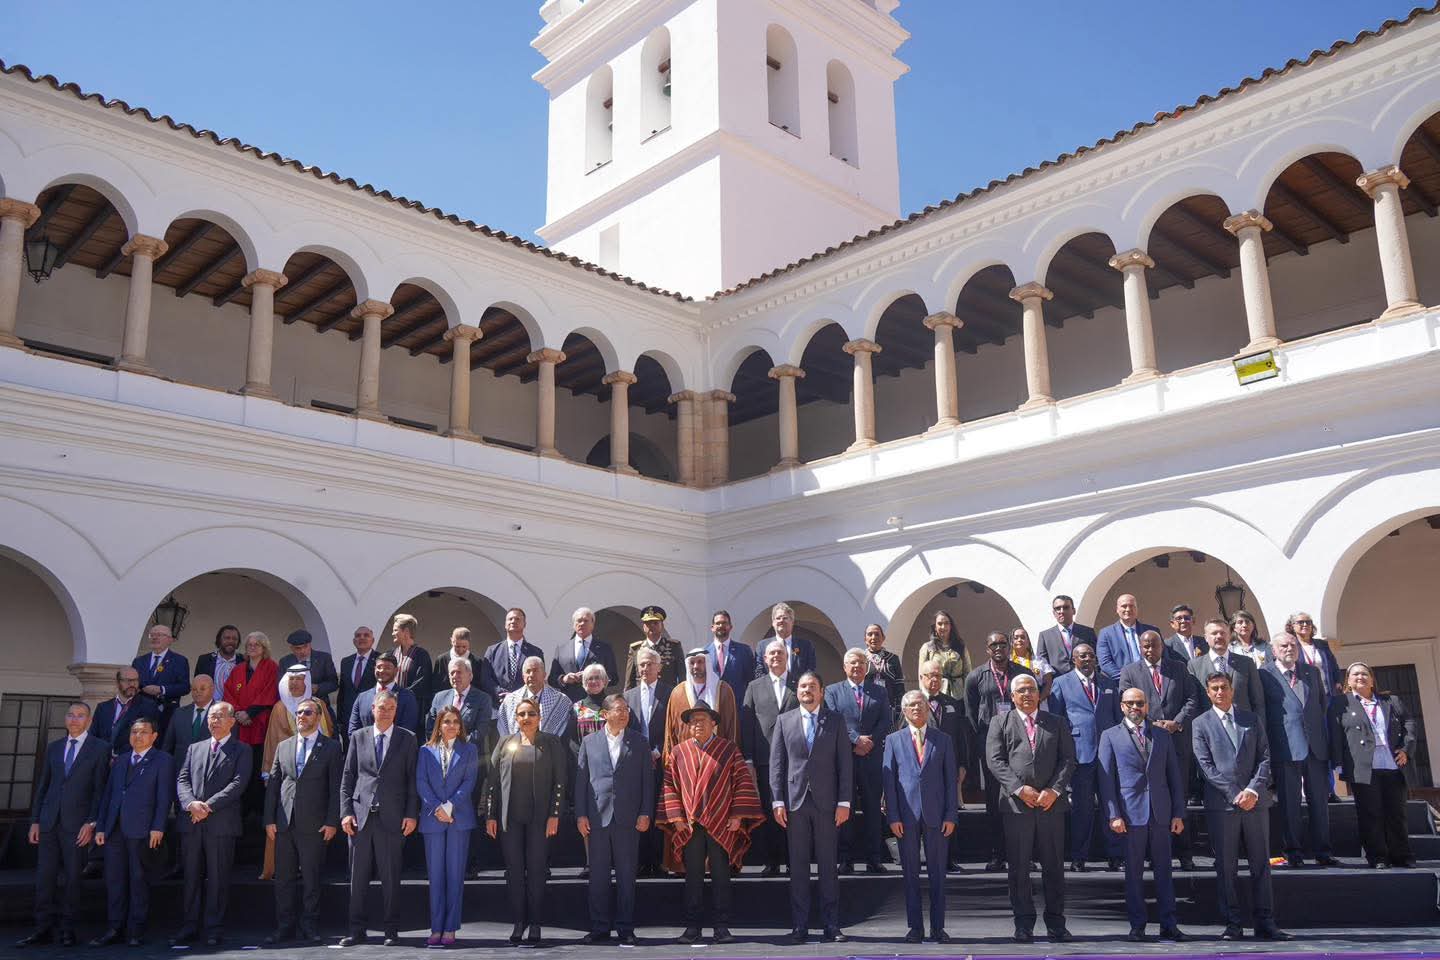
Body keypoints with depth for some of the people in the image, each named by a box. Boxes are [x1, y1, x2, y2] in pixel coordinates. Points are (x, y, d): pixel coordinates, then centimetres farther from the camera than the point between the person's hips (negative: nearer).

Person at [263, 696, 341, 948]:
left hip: (313, 824, -4)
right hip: (284, 823, 4)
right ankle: (284, 927, 16)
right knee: (283, 879, 7)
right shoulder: (283, 747, 14)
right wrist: (269, 819, 4)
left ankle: (309, 929, 9)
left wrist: (332, 821, -10)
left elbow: (336, 787, -3)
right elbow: (272, 784, 12)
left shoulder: (331, 747, 2)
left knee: (311, 880, 1)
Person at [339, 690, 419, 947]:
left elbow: (412, 778, 3)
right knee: (358, 876, 6)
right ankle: (357, 929, 15)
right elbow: (347, 777, 9)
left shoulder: (407, 739, 5)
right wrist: (346, 812, 0)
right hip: (360, 816, 2)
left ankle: (391, 930, 12)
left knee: (391, 877, 3)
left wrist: (411, 814, -4)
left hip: (392, 817, -2)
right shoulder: (358, 737, 10)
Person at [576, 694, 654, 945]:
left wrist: (646, 813, -2)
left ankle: (625, 929, 11)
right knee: (598, 875, 6)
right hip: (597, 818, 1)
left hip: (628, 819, -1)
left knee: (627, 875, 3)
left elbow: (647, 779, 5)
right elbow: (581, 779, 6)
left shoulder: (639, 742, 7)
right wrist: (581, 814, -1)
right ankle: (600, 928, 15)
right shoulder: (589, 742, 8)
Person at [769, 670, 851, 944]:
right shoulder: (784, 720, 8)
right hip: (795, 801, 1)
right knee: (798, 866, 4)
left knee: (829, 865, 3)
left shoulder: (836, 721, 5)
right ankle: (799, 926, 10)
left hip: (827, 802, -1)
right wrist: (777, 801, -2)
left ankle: (831, 926, 9)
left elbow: (845, 763, 2)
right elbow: (775, 763, 5)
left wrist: (844, 802, -5)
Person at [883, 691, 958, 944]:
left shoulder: (942, 739, 8)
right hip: (906, 816, 0)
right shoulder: (893, 740, 7)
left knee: (937, 873, 4)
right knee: (910, 873, 5)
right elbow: (888, 779, 3)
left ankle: (938, 927, 13)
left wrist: (950, 815, -2)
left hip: (936, 815, 0)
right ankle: (915, 926, 14)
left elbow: (951, 779, 6)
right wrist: (893, 816, -4)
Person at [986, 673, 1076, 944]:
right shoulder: (1000, 722, 7)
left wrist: (1054, 790, -9)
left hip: (1051, 803, 2)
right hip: (1016, 804, -1)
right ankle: (1024, 924, 13)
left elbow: (1068, 760, 5)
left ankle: (1055, 923, 16)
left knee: (1054, 866, 6)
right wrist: (1020, 789, -12)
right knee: (1019, 867, 3)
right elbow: (995, 760, -2)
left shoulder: (1056, 724, 13)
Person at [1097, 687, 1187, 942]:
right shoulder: (1111, 736, 5)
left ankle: (1168, 925, 12)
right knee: (1133, 872, 2)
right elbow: (1106, 778, 0)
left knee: (1164, 870, 5)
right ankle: (1137, 926, 9)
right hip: (1130, 813, -2)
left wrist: (1178, 814, 5)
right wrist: (1113, 815, -8)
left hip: (1161, 813, 2)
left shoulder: (1163, 736, 14)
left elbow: (1174, 776, 13)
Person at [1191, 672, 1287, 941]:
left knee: (1261, 865, 5)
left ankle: (1265, 923, 12)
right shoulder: (1200, 724, 4)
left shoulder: (1251, 720, 14)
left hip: (1255, 801, 3)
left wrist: (1253, 790, -8)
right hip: (1222, 804, -2)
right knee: (1226, 868, 1)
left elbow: (1265, 757, 6)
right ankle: (1232, 925, 7)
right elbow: (1206, 766, -3)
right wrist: (1235, 795, -11)